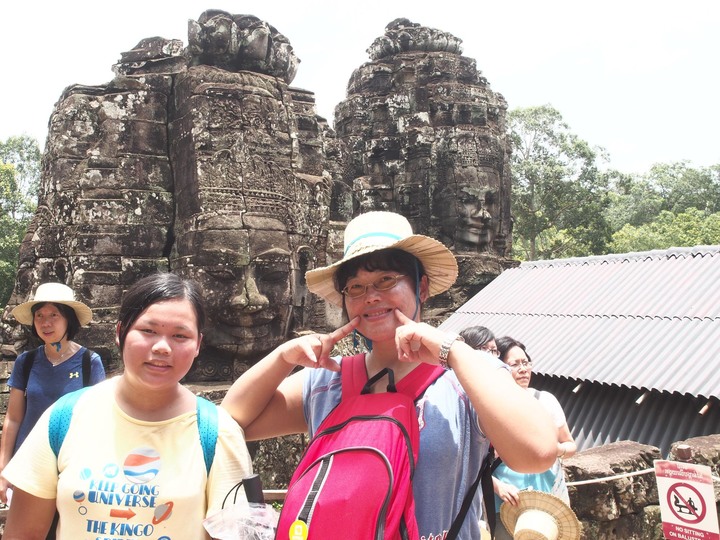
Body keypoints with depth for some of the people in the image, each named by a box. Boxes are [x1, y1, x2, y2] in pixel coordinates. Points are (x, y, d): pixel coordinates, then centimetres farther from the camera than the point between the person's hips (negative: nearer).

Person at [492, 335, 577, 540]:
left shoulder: (545, 400, -1)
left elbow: (571, 445, 7)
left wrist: (560, 450, -14)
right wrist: (497, 486, -19)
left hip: (552, 499, 2)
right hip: (509, 504, -2)